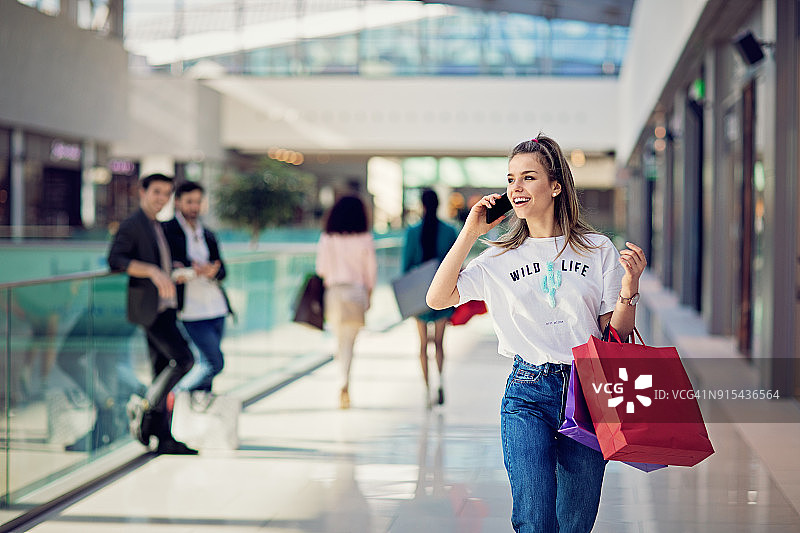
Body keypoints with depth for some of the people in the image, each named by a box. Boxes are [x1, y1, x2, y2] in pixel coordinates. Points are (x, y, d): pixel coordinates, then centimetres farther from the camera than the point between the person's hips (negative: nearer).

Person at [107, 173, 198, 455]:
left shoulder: (158, 227, 20)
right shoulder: (131, 225, -8)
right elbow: (115, 260, -22)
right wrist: (153, 271, -31)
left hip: (164, 307, 9)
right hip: (148, 308, -9)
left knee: (163, 369, 8)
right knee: (184, 359, -16)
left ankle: (164, 438, 10)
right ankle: (144, 405, -2)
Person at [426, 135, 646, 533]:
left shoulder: (598, 250, 6)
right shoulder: (501, 258, 9)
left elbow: (616, 332, 7)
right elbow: (437, 298, -1)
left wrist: (630, 287, -11)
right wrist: (470, 233, -1)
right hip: (527, 395, 0)